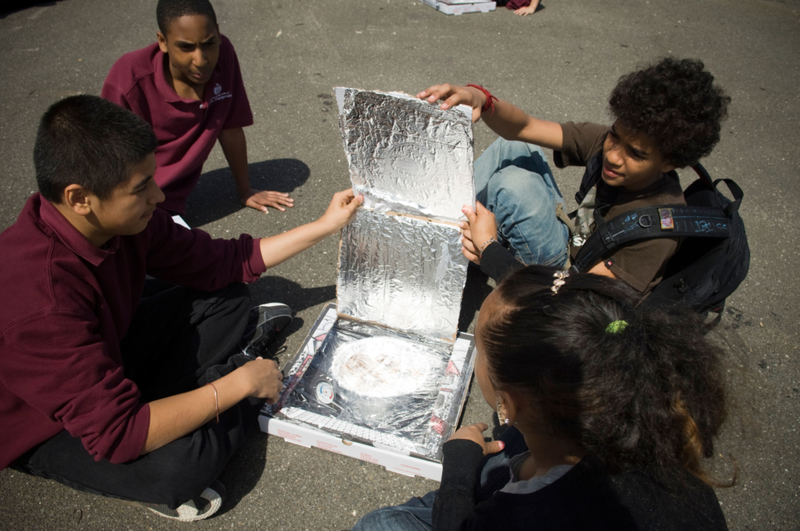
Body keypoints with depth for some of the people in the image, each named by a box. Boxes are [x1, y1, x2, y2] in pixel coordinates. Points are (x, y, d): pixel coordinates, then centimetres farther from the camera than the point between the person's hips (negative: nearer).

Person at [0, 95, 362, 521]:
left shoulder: (123, 220, -17)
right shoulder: (39, 303, -40)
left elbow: (222, 263, -6)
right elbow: (116, 434, -39)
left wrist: (325, 225, -5)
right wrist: (240, 384, -32)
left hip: (107, 355, 7)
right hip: (49, 432, -6)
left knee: (226, 294, 6)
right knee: (179, 466, -32)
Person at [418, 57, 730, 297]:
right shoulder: (607, 142, -15)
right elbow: (523, 127, -20)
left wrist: (491, 252, -40)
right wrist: (481, 99, -43)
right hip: (572, 244, 6)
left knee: (515, 184, -28)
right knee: (514, 148, -3)